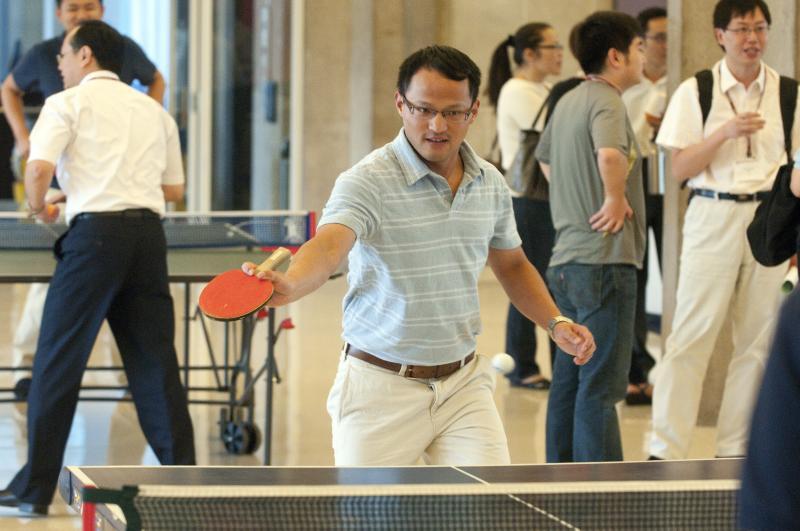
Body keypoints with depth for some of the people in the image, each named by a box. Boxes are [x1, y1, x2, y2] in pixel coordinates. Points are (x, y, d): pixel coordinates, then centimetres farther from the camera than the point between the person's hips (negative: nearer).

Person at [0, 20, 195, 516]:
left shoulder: (67, 103, 3)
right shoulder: (154, 111, 19)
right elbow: (174, 187, 19)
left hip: (95, 230, -5)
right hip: (149, 231, 5)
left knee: (58, 362, 2)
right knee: (156, 363, 9)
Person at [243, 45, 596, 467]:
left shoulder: (491, 184, 5)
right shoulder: (367, 182, -14)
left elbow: (511, 265, 22)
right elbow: (328, 246, -33)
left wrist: (555, 322, 7)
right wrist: (290, 285, -55)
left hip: (464, 384, 4)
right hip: (380, 387, -4)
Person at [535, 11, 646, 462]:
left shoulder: (569, 101, 15)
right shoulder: (606, 102, -14)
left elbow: (547, 159, 32)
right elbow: (609, 154, -35)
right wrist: (615, 197, -19)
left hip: (567, 259, 10)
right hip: (604, 260, -9)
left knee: (569, 382, 14)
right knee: (601, 387, -8)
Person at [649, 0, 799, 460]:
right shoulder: (695, 92, 0)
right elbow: (680, 169, -4)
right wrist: (725, 132, -17)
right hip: (713, 216, -3)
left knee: (757, 339, 4)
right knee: (691, 336, -6)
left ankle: (735, 448, 13)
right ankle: (666, 448, -3)